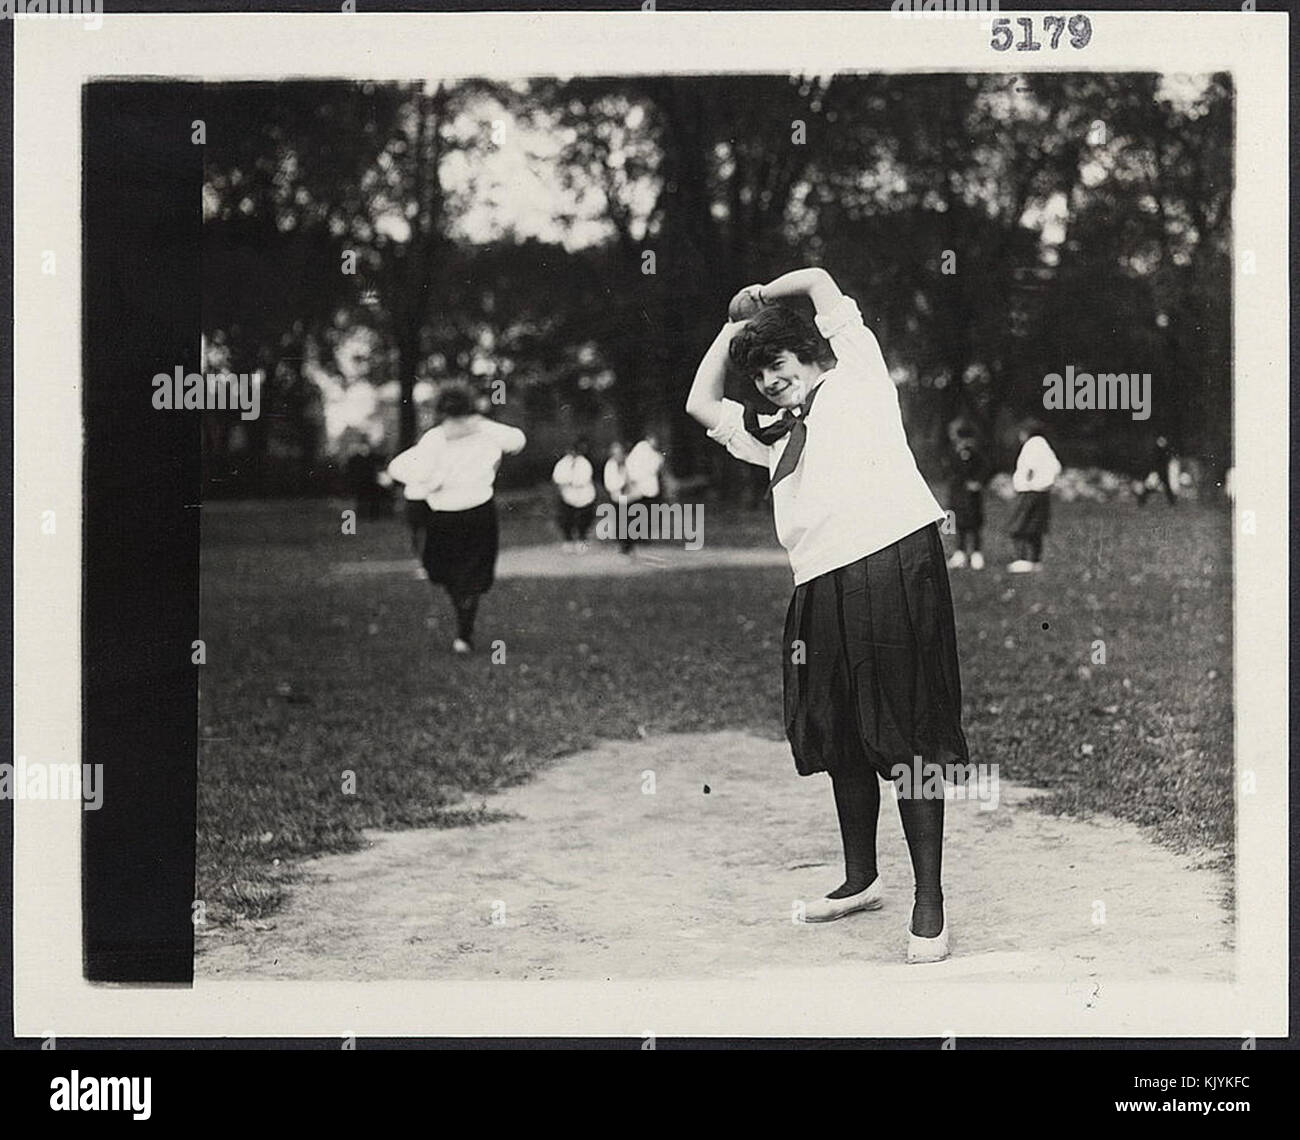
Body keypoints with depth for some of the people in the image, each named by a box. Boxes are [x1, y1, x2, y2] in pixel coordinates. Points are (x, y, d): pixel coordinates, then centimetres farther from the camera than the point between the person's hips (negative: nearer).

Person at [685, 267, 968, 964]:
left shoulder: (857, 375, 14)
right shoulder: (775, 434, 29)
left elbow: (820, 281, 10)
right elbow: (700, 405, 34)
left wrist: (764, 297, 25)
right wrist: (734, 328, 32)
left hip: (895, 559, -7)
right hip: (823, 585, 7)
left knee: (908, 735, -8)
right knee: (843, 740, 12)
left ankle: (929, 902, -7)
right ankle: (860, 880, 28)